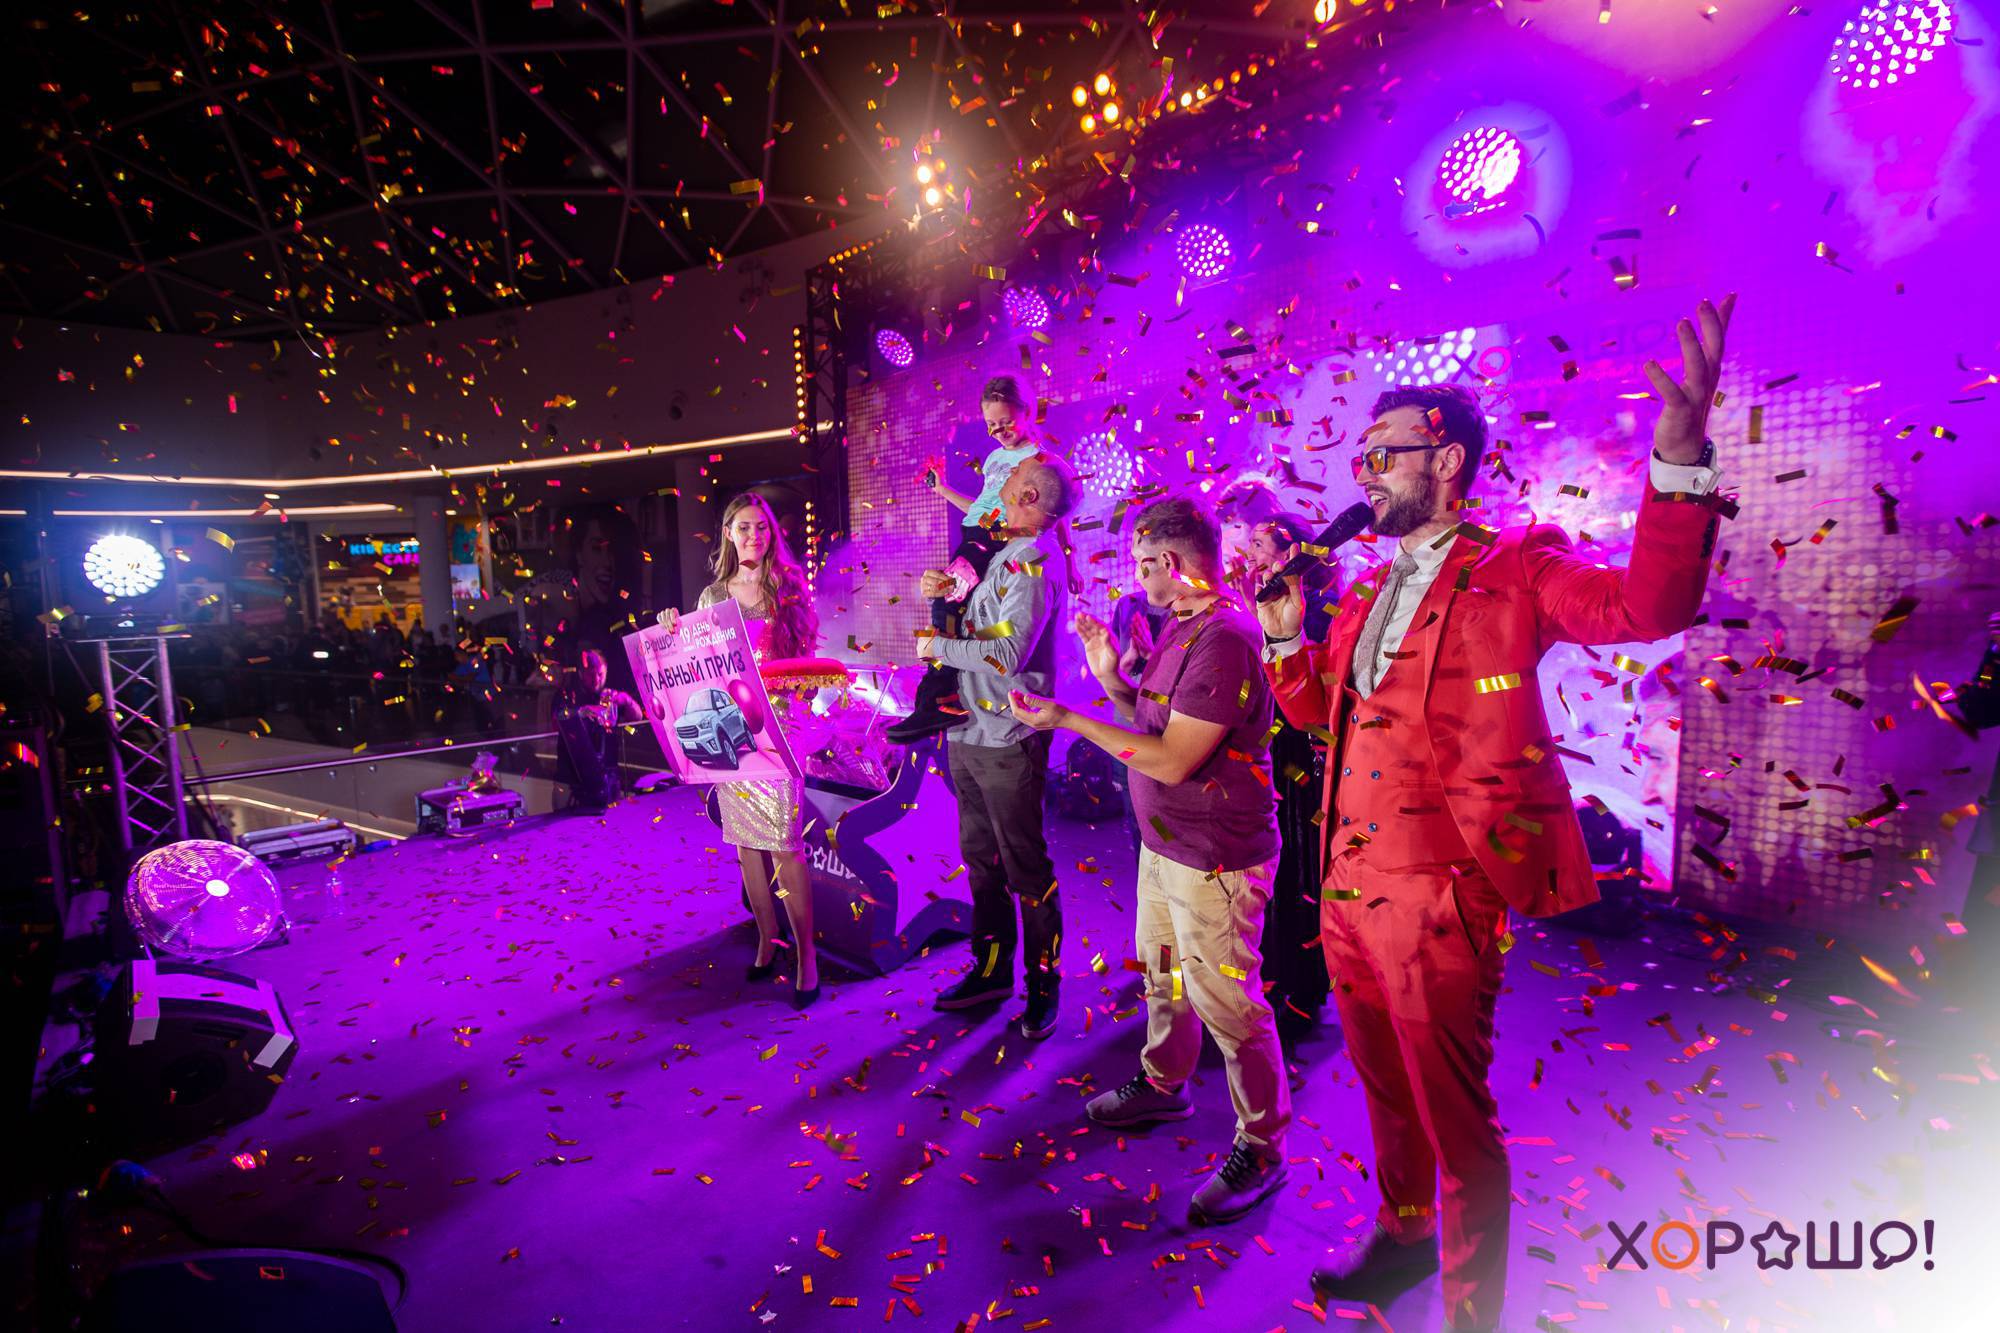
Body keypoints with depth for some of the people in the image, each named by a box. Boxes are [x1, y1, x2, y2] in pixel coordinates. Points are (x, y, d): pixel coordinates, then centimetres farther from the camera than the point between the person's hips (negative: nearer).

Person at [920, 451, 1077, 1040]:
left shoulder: (1034, 563, -17)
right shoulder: (1009, 553, 13)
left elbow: (1006, 654, -26)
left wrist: (937, 647, -12)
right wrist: (944, 593, 4)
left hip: (1007, 741, -9)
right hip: (969, 733, 10)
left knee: (1025, 867, 3)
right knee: (980, 857, 18)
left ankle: (1043, 984, 20)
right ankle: (992, 969, 34)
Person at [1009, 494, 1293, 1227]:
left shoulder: (1224, 638, -25)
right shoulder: (1182, 625, 8)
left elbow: (1172, 758, -27)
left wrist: (1069, 720, -22)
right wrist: (1112, 677, -3)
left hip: (1213, 861, -10)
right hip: (1165, 844, 10)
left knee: (1225, 1005, 4)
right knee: (1163, 975, 25)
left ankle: (1260, 1149, 24)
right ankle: (1162, 1086, 47)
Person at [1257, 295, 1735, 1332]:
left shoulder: (1515, 569, -6)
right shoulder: (1370, 591, 15)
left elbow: (1648, 606, -23)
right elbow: (1316, 708, 21)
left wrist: (1679, 456, -34)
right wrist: (1286, 629, 6)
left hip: (1438, 893, -7)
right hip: (1347, 883, 7)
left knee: (1454, 1118, 8)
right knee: (1384, 1086, 25)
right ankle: (1403, 1237, 48)